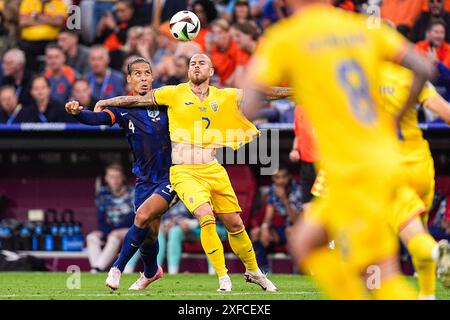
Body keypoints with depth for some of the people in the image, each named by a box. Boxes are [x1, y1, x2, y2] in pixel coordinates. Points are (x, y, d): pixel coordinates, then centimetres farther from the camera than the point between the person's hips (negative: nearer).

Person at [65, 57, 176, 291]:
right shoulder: (123, 108, -4)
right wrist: (78, 112, -42)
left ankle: (118, 268, -9)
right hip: (144, 179, 2)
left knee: (143, 216, -22)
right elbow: (98, 118, -22)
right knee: (149, 233, 7)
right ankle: (151, 273, 38)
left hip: (170, 175, -2)